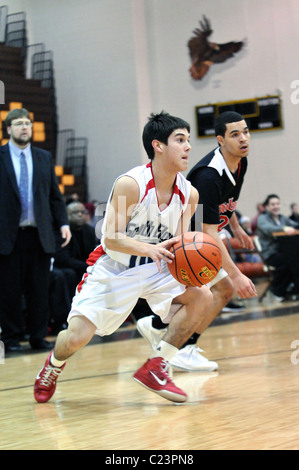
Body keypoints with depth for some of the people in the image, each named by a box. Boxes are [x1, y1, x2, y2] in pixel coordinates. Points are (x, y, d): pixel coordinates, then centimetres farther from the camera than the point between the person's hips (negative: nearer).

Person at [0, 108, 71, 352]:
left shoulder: (44, 158, 13)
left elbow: (55, 195, 14)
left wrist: (63, 223, 3)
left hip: (39, 234, 3)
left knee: (40, 290, 4)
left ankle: (38, 337, 12)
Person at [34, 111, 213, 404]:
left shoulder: (189, 194, -8)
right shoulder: (130, 184, -24)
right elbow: (111, 239, -25)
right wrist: (150, 249, -41)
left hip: (155, 269, 5)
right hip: (113, 268, -5)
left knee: (201, 296, -18)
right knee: (77, 336, -16)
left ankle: (155, 368, -5)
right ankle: (55, 362, 24)